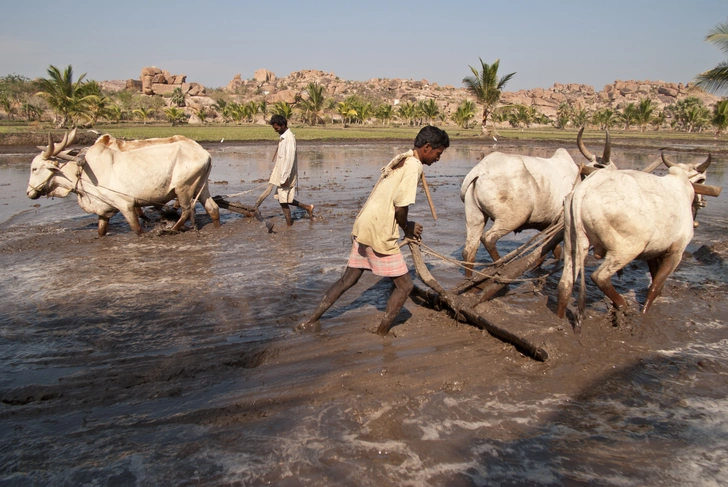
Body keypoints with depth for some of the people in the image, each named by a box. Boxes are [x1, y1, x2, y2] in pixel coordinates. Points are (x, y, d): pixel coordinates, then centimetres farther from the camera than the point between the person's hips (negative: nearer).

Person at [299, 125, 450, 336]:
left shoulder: (401, 159, 15)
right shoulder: (414, 166, -14)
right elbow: (400, 206, -20)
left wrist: (408, 226, 12)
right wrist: (406, 228, 0)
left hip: (363, 226, 10)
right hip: (379, 234, -10)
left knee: (348, 279, 20)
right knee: (405, 285, 5)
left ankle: (312, 320, 26)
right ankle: (382, 334, 16)